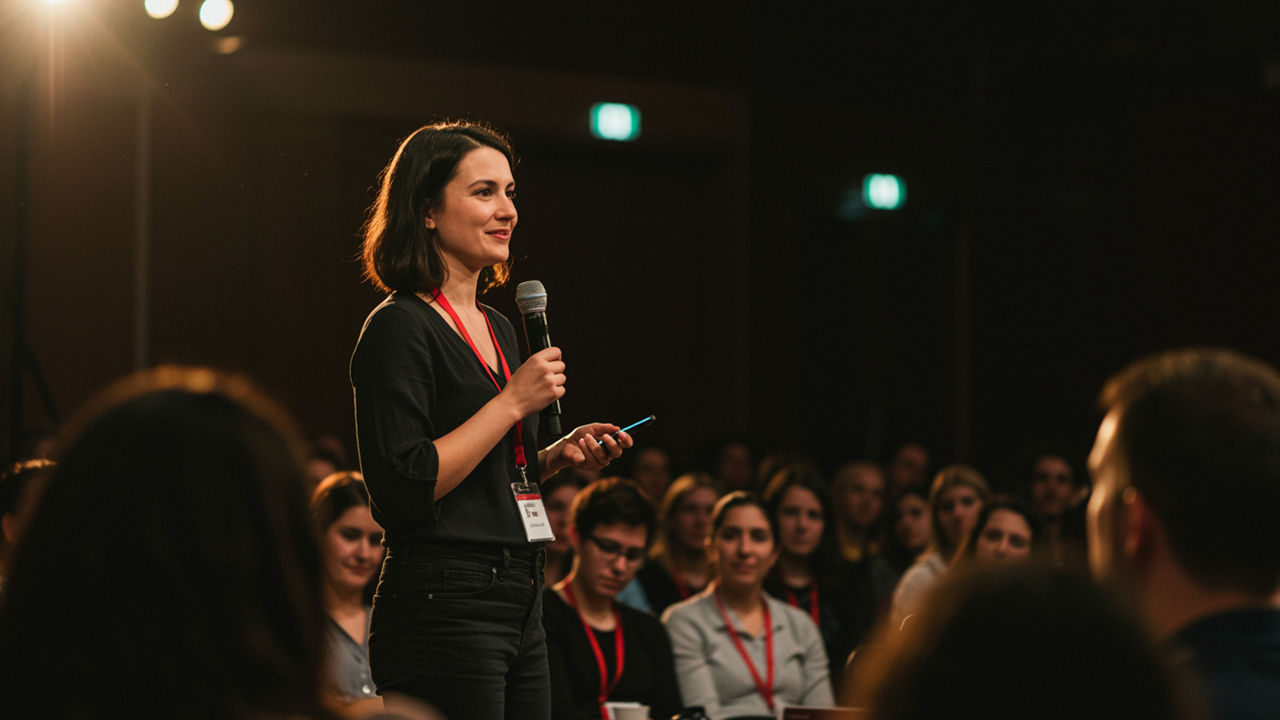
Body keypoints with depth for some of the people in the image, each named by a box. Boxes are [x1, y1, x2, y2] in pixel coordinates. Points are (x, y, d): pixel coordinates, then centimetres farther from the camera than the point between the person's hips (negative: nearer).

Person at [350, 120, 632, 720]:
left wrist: (558, 455, 8)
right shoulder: (399, 328, -11)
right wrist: (514, 403, -16)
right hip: (441, 608, -9)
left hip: (519, 607, 9)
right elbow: (403, 489, -19)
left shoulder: (496, 329, 17)